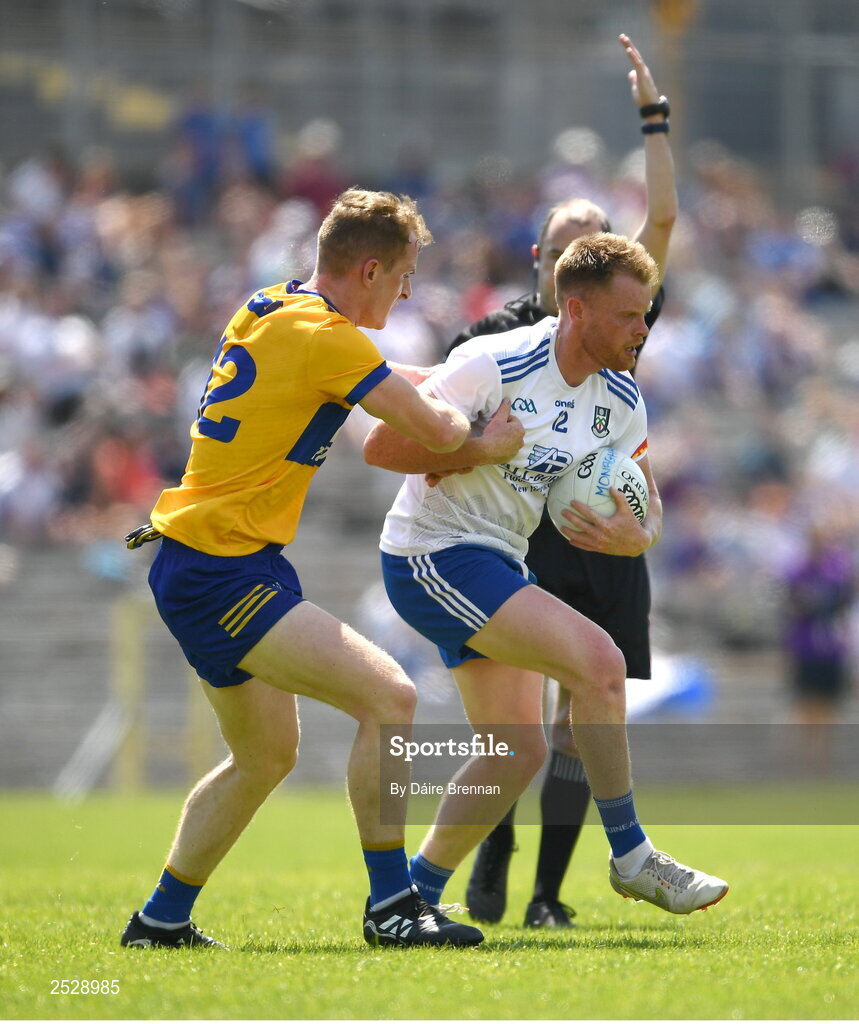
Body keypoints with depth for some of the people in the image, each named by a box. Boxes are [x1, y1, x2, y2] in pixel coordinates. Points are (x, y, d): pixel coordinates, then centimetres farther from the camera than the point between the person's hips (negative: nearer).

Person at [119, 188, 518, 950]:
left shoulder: (271, 311, 13)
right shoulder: (327, 338, -16)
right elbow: (436, 431, -14)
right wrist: (482, 434, 9)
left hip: (196, 566, 10)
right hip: (223, 572, -10)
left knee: (266, 757, 21)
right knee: (388, 696, -17)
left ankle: (161, 919, 27)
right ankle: (391, 905, -15)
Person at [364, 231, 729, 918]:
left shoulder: (621, 401, 2)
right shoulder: (494, 365, -20)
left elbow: (649, 505, 9)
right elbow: (380, 446, -18)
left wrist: (638, 536, -14)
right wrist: (479, 449, -23)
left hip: (498, 564, 9)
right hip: (433, 555, -9)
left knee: (519, 751, 6)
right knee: (597, 661, -21)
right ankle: (630, 857, -12)